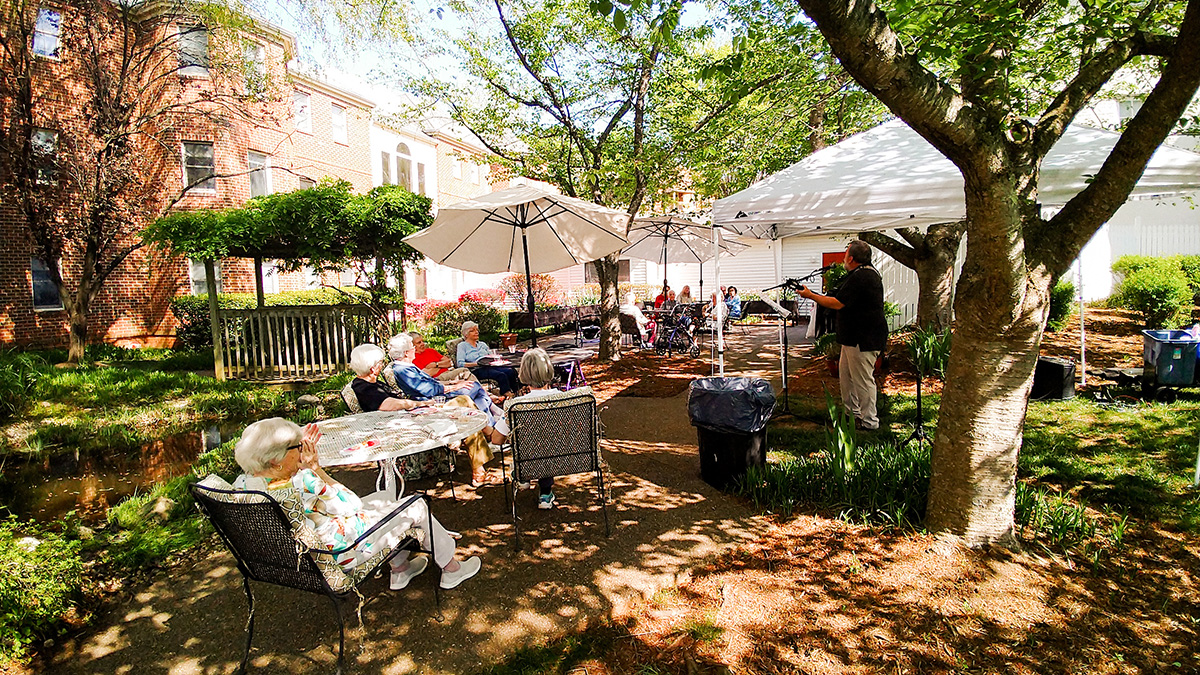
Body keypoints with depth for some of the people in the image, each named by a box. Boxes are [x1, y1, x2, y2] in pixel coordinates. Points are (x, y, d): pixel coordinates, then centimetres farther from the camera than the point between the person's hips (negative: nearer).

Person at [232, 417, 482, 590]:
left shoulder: (243, 483, -8)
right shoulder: (300, 485, -36)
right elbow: (352, 505, -23)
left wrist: (301, 458, 1)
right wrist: (315, 469, -20)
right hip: (334, 556, -10)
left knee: (384, 497, 24)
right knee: (416, 507, 4)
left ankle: (400, 570, 36)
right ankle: (451, 570, 25)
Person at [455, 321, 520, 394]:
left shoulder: (482, 344, 28)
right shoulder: (462, 346, 10)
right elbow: (460, 364, -4)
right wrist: (476, 364, -16)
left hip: (489, 367, 6)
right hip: (477, 370, -6)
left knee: (511, 371, -25)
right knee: (501, 375, -34)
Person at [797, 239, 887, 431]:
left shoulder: (860, 277, -21)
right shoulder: (868, 272, 15)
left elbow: (837, 304, -22)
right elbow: (842, 300, 18)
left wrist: (810, 295, -12)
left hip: (864, 339, -11)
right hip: (854, 336, 11)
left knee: (863, 379, -1)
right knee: (845, 373, 19)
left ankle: (869, 421, 11)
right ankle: (852, 412, 31)